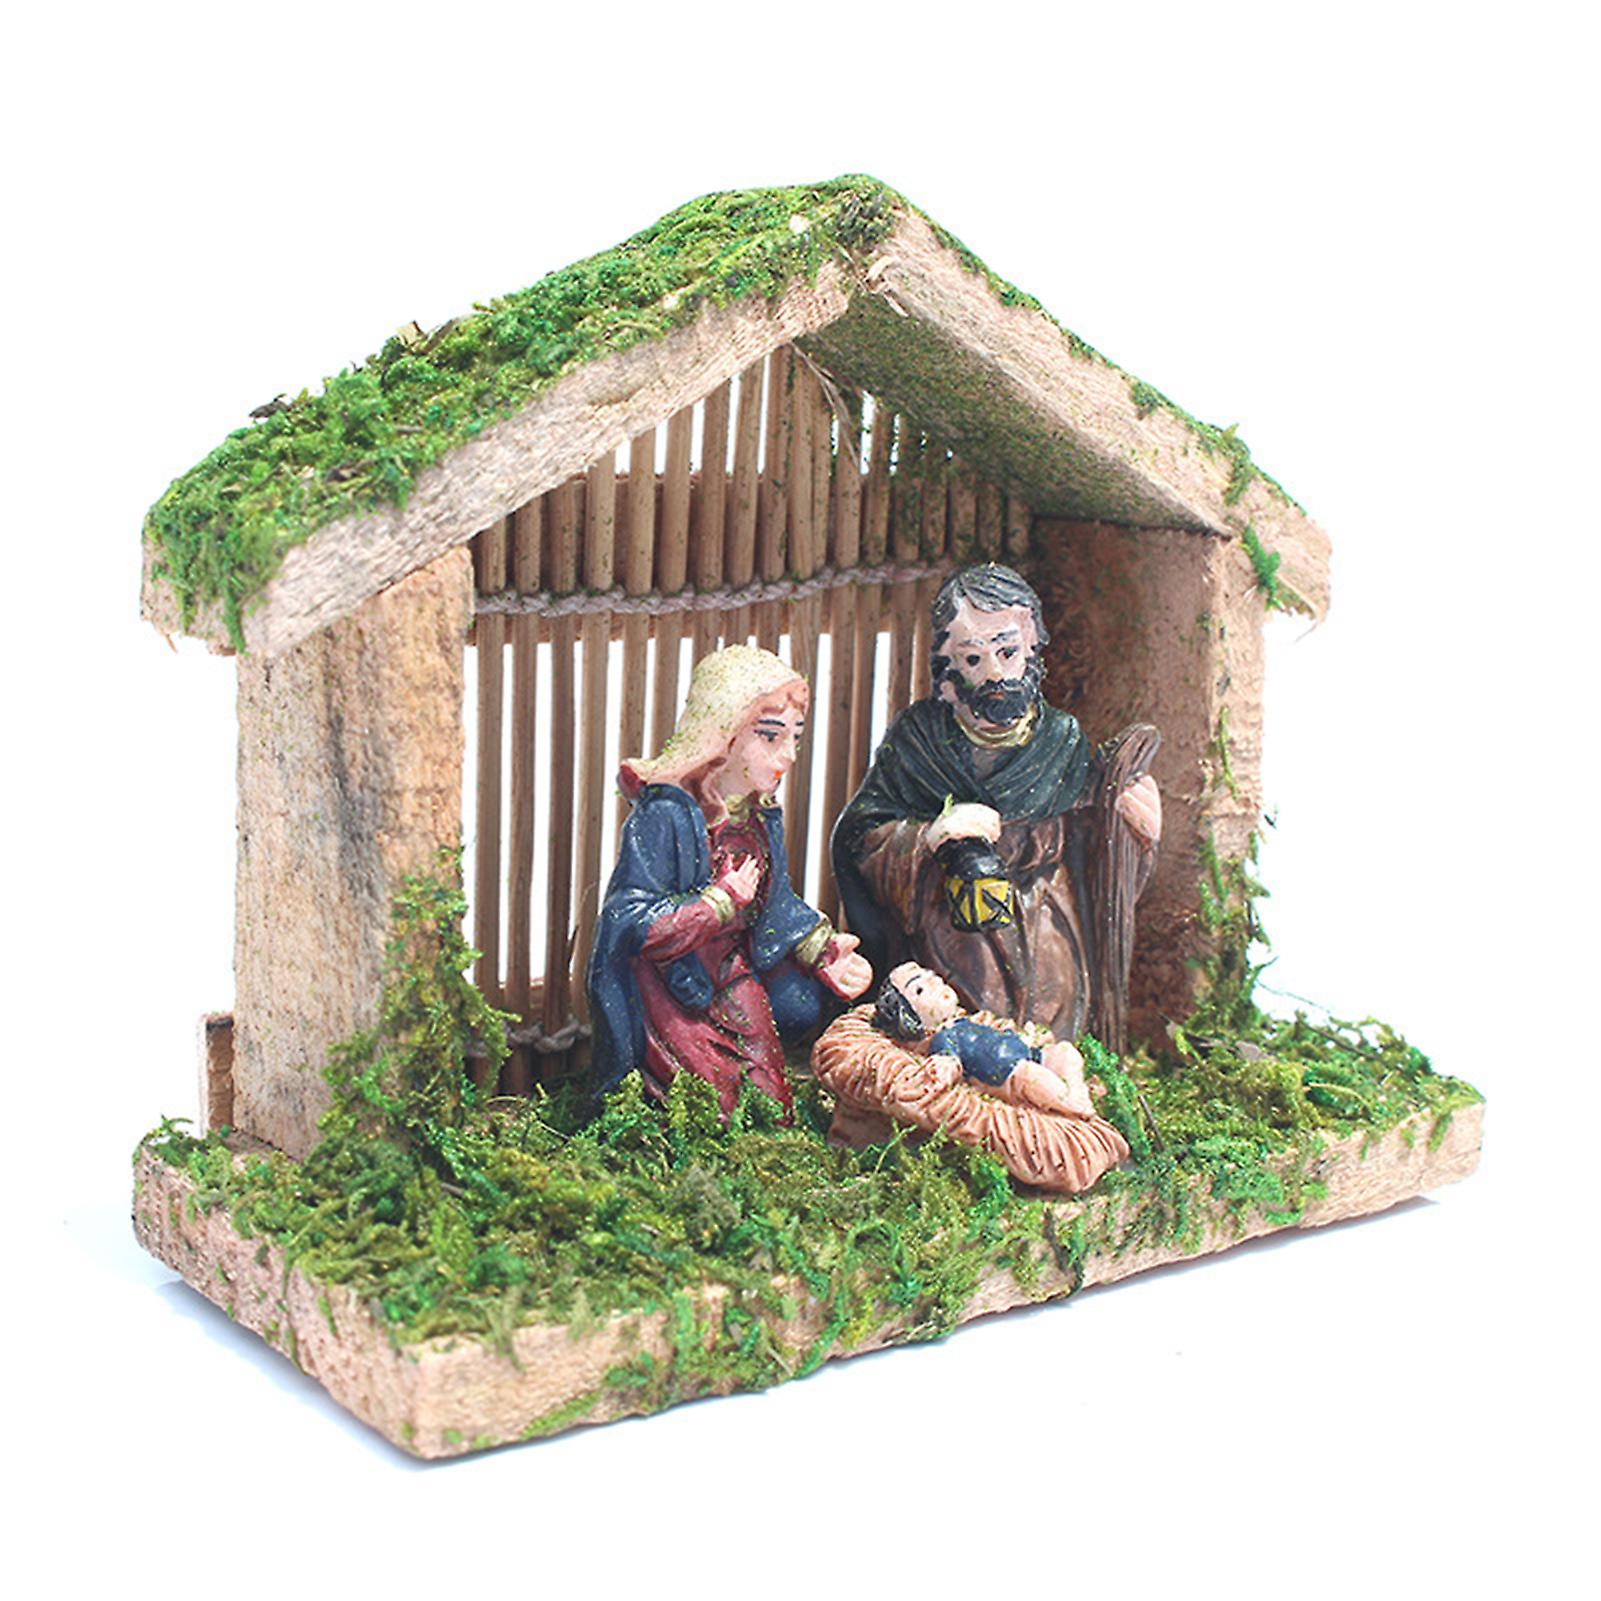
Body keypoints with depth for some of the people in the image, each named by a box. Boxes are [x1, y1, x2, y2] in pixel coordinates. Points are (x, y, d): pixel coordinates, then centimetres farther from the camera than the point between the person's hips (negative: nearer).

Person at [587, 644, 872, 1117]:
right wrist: (726, 901, -22)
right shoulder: (665, 815, -23)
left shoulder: (762, 817, 2)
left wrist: (824, 953, -3)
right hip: (673, 1001, -7)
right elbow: (631, 922, -27)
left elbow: (779, 906, 14)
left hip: (737, 986, 7)